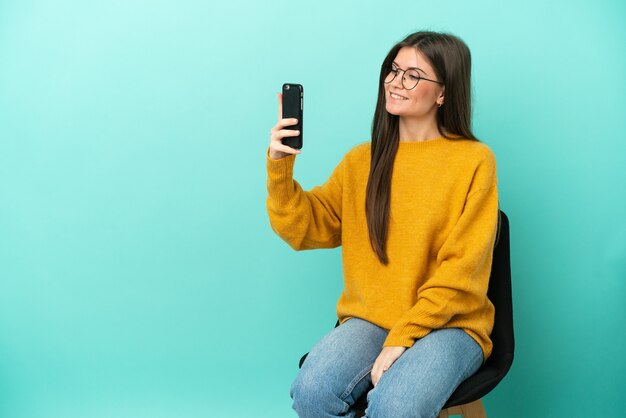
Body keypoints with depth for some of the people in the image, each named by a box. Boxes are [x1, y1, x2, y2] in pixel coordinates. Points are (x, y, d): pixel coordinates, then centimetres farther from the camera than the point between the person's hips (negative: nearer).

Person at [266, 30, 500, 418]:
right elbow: (307, 228, 7)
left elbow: (459, 273, -10)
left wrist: (403, 338, -16)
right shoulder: (363, 159, 8)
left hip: (448, 326, -3)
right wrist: (280, 166, -7)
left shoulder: (474, 161, -6)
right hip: (368, 320, 4)